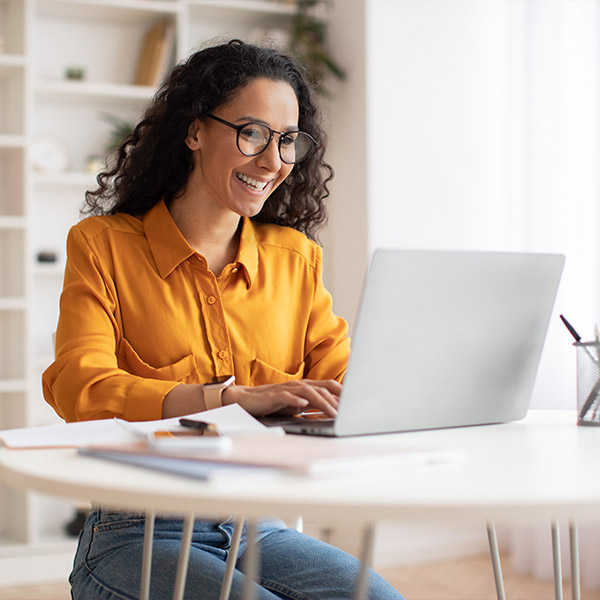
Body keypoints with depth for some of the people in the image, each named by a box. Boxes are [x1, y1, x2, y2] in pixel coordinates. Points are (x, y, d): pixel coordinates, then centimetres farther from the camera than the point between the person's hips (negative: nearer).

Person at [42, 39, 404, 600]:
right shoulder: (102, 246, 2)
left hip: (258, 530, 4)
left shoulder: (294, 257, 14)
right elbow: (79, 390, -13)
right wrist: (235, 398, -26)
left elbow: (341, 380, 6)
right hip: (137, 536, -4)